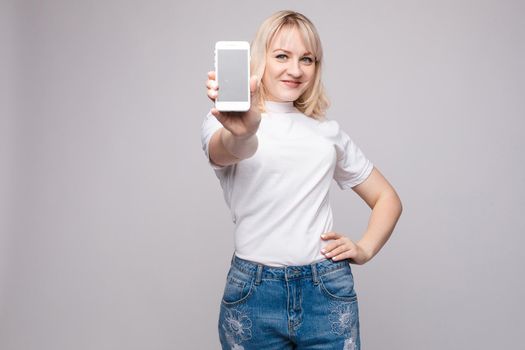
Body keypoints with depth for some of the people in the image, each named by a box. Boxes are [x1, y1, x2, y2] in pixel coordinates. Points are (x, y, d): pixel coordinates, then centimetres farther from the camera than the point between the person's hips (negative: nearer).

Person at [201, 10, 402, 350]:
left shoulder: (328, 131, 12)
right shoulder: (225, 121, 1)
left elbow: (388, 198, 17)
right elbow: (225, 152, -24)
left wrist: (365, 249, 1)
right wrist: (241, 132, -46)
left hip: (327, 289, 3)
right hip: (253, 293, -2)